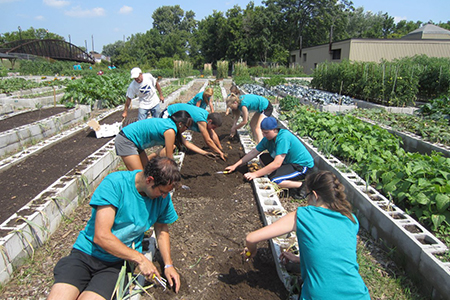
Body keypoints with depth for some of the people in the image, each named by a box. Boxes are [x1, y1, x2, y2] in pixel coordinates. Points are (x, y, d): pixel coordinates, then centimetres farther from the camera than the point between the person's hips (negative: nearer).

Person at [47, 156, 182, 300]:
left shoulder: (162, 195, -4)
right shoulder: (114, 183, -20)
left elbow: (162, 229, 13)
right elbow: (101, 236, -23)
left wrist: (168, 264, 4)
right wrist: (140, 258, -16)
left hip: (116, 263, 3)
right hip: (86, 252, -2)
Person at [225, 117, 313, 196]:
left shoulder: (283, 138, -28)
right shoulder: (268, 138, -2)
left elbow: (277, 164, -32)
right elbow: (253, 152, 6)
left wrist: (255, 174, -26)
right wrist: (235, 165, 5)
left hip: (303, 166, -9)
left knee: (273, 179, -27)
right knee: (263, 158, 6)